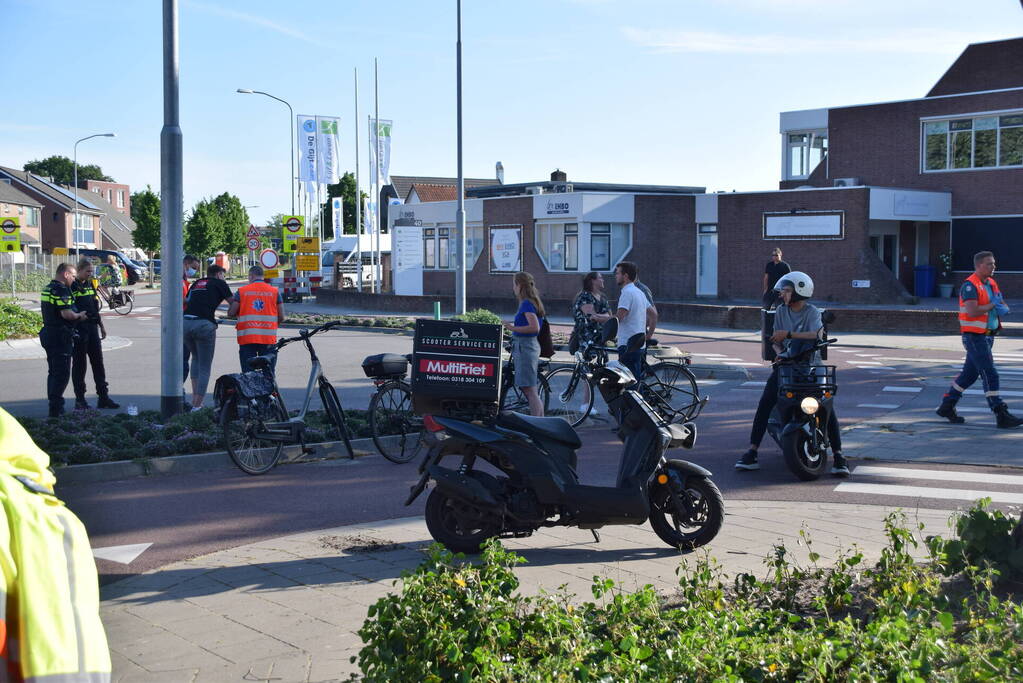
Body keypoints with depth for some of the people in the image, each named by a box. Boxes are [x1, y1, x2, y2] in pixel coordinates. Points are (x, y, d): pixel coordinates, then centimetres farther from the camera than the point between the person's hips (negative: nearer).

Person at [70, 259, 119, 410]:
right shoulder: (71, 286, -9)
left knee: (98, 363, 8)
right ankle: (80, 399, 7)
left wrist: (101, 326, 19)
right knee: (79, 364, 0)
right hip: (78, 330, -7)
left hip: (92, 329, 7)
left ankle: (103, 397, 13)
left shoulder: (90, 284, 13)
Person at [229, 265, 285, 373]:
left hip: (247, 338, 0)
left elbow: (230, 313, 2)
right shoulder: (275, 291, 6)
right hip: (268, 339, 0)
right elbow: (281, 317, 5)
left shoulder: (242, 291, 3)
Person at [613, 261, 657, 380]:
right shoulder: (639, 292, 18)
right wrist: (649, 334, 22)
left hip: (628, 344, -10)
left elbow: (618, 317, -21)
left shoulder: (627, 292, -13)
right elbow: (654, 314, 21)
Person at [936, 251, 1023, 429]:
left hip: (987, 336, 9)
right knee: (990, 375, -10)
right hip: (975, 336, -9)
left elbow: (1004, 307, 15)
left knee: (970, 374, 14)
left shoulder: (991, 283, 12)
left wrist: (1003, 309, -9)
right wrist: (993, 305, -14)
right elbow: (972, 311, -26)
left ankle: (947, 406, 25)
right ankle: (1002, 416, -10)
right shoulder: (970, 285, -15)